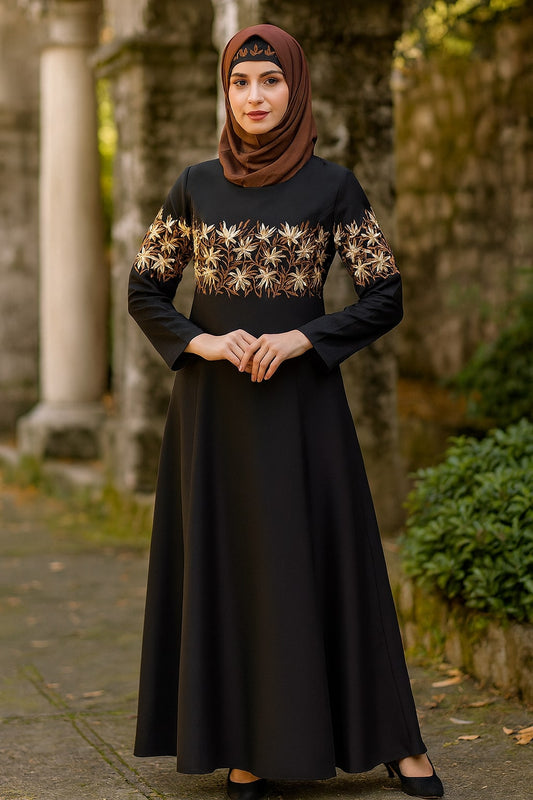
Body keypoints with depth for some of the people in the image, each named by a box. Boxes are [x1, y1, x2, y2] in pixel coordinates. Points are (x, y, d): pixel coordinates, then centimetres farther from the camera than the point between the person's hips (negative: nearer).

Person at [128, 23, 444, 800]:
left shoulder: (333, 185, 1)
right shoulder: (196, 186, 6)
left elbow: (386, 297, -1)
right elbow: (146, 291, 9)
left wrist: (299, 339, -15)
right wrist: (203, 342, -10)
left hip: (300, 399, -2)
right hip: (215, 402, 2)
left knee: (323, 556, -1)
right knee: (227, 561, 3)